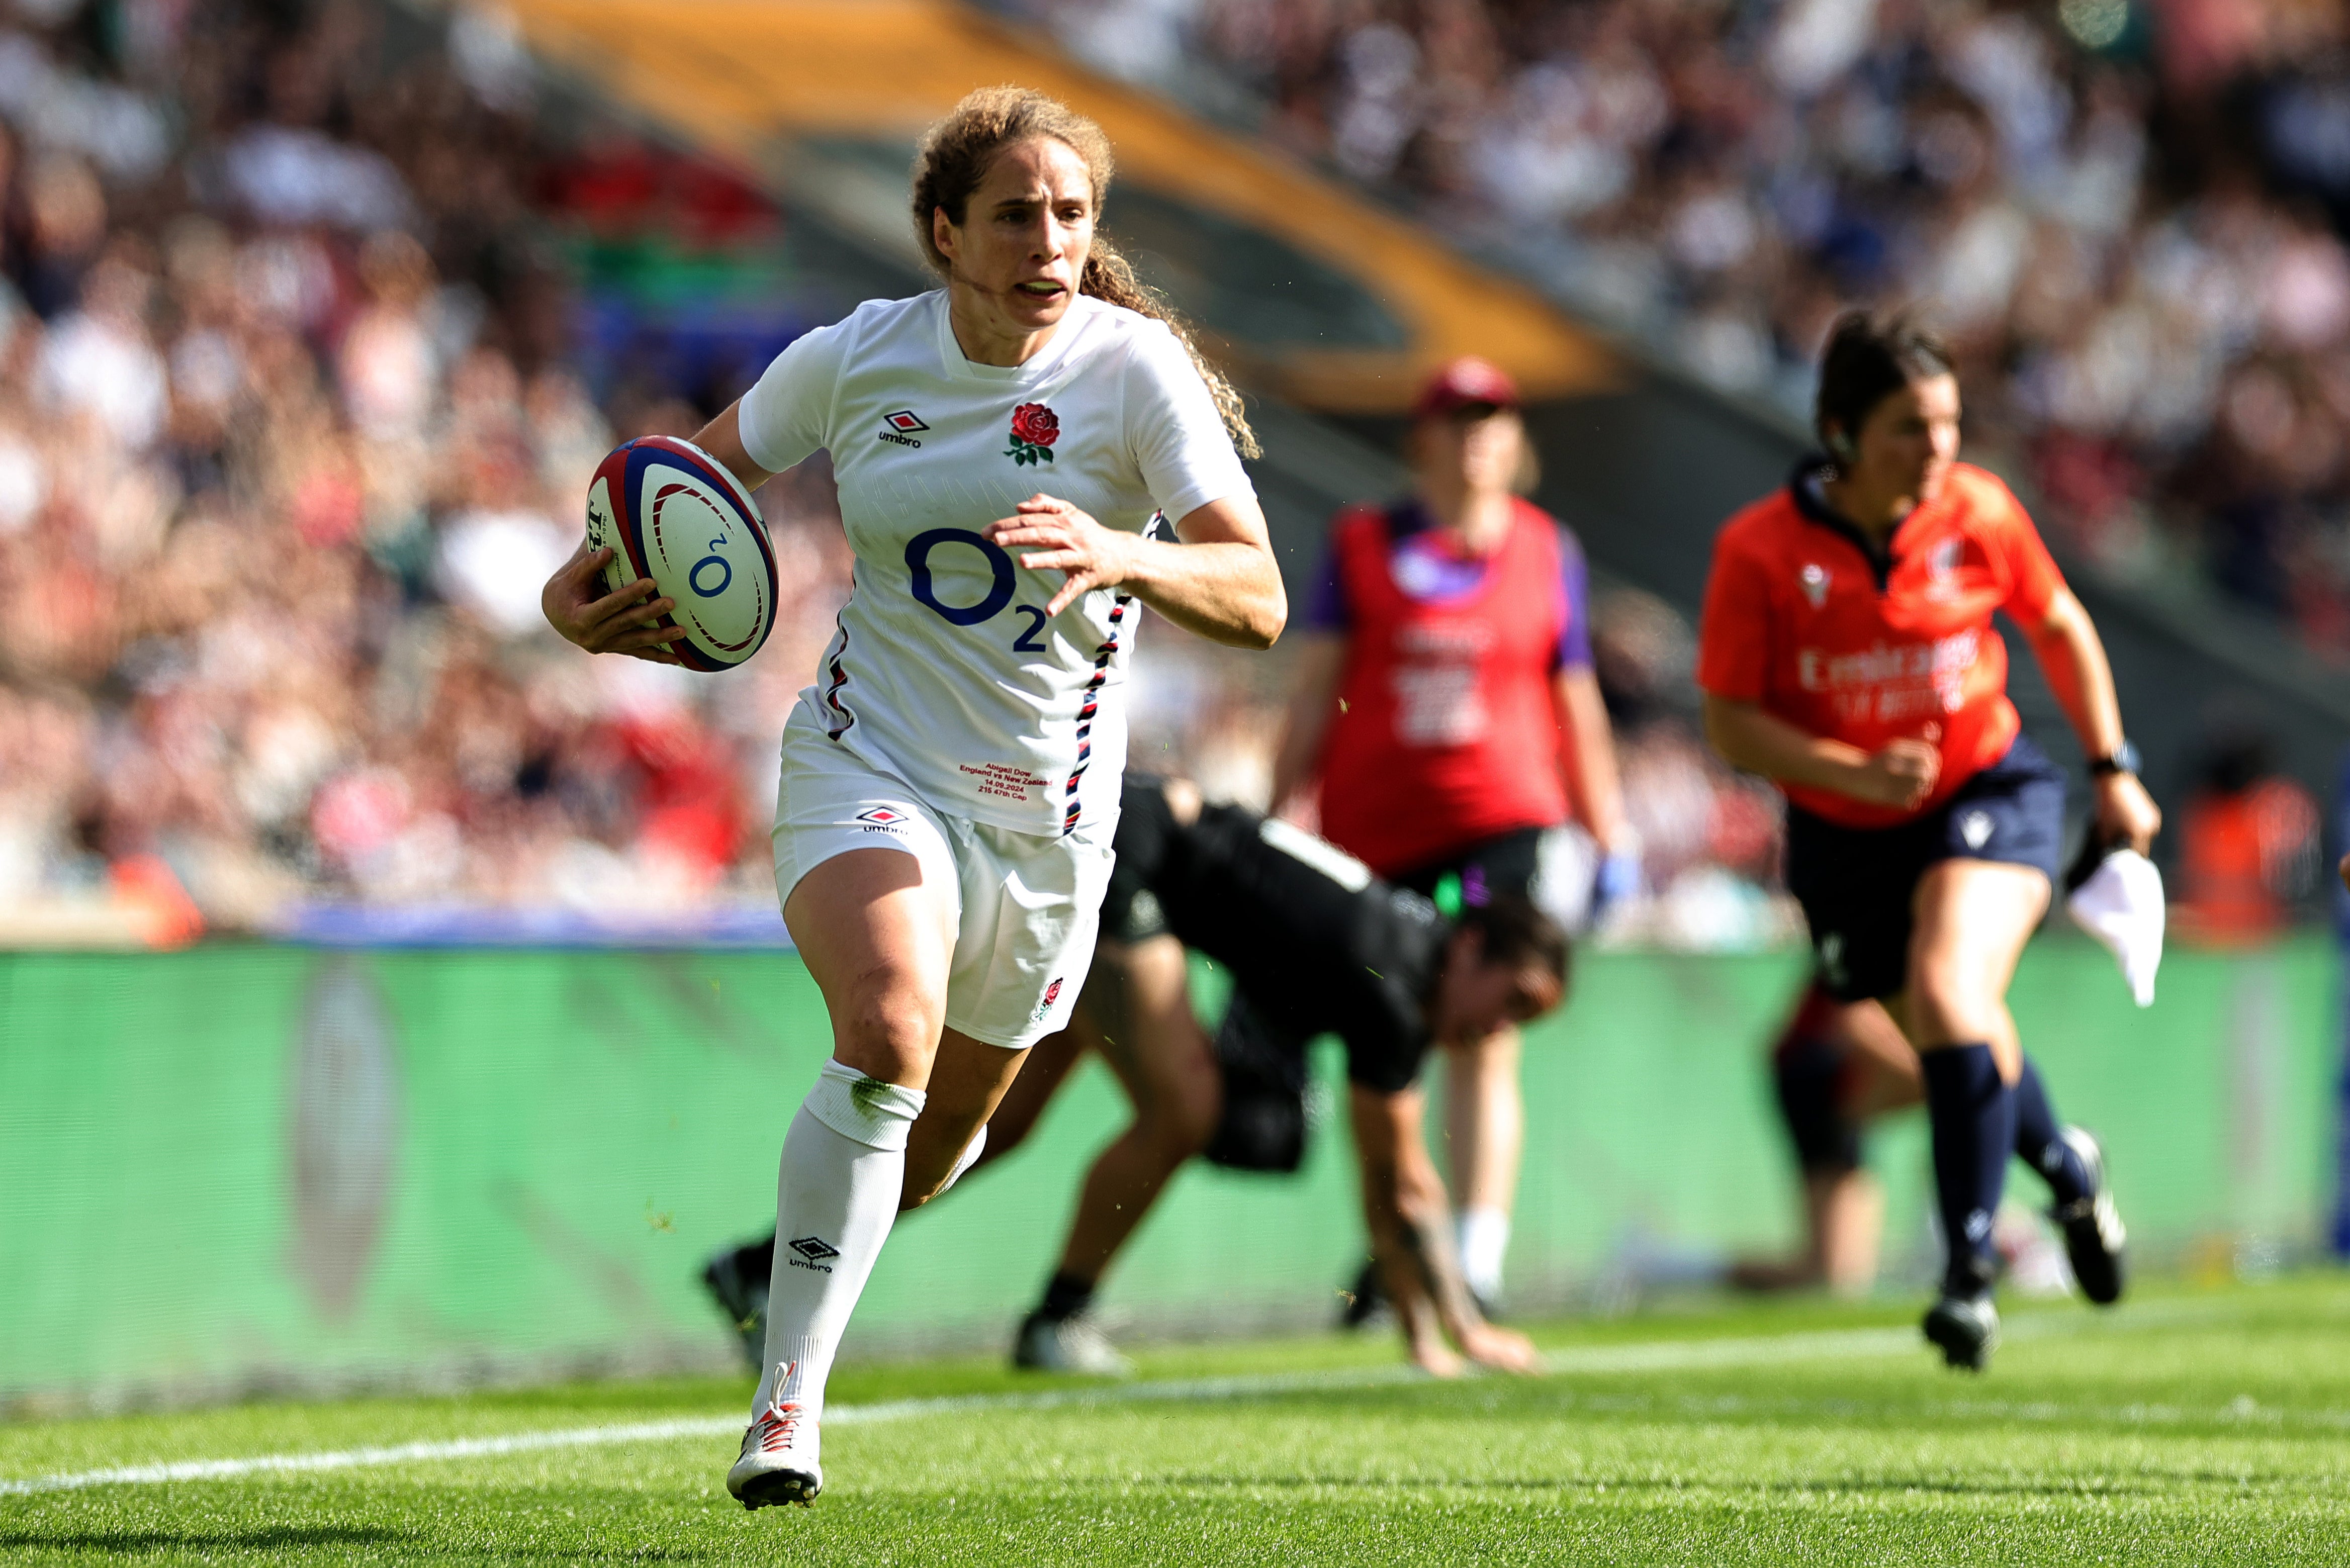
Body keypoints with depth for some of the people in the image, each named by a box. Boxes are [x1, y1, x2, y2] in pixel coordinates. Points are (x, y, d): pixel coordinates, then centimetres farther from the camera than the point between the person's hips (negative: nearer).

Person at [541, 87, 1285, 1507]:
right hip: (869, 763, -1)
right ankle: (788, 1402, -24)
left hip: (1046, 806, 1)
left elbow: (1258, 602, -21)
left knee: (921, 1162, 14)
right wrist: (588, 581, -4)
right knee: (891, 1029, -31)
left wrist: (1124, 556, -40)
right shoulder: (854, 360, -5)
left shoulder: (1136, 369, -11)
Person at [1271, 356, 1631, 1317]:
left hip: (1500, 816, -1)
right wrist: (1283, 820, 0)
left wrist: (1610, 836, 14)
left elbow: (1576, 707, 15)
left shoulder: (1546, 554, 9)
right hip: (1374, 828, 1)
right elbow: (1316, 690, 6)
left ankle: (1478, 1262, -20)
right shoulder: (1362, 545, 7)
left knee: (1482, 1033, -15)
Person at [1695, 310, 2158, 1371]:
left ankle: (1970, 1269, -19)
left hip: (1988, 793, -1)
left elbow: (2060, 627, 6)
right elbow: (1731, 723, -15)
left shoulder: (1978, 513, -13)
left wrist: (2114, 770, 7)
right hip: (1844, 834, 1)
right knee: (1953, 1038, 14)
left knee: (1951, 994, -26)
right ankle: (2065, 1166, 48)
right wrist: (1853, 772, -30)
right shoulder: (1760, 552, -19)